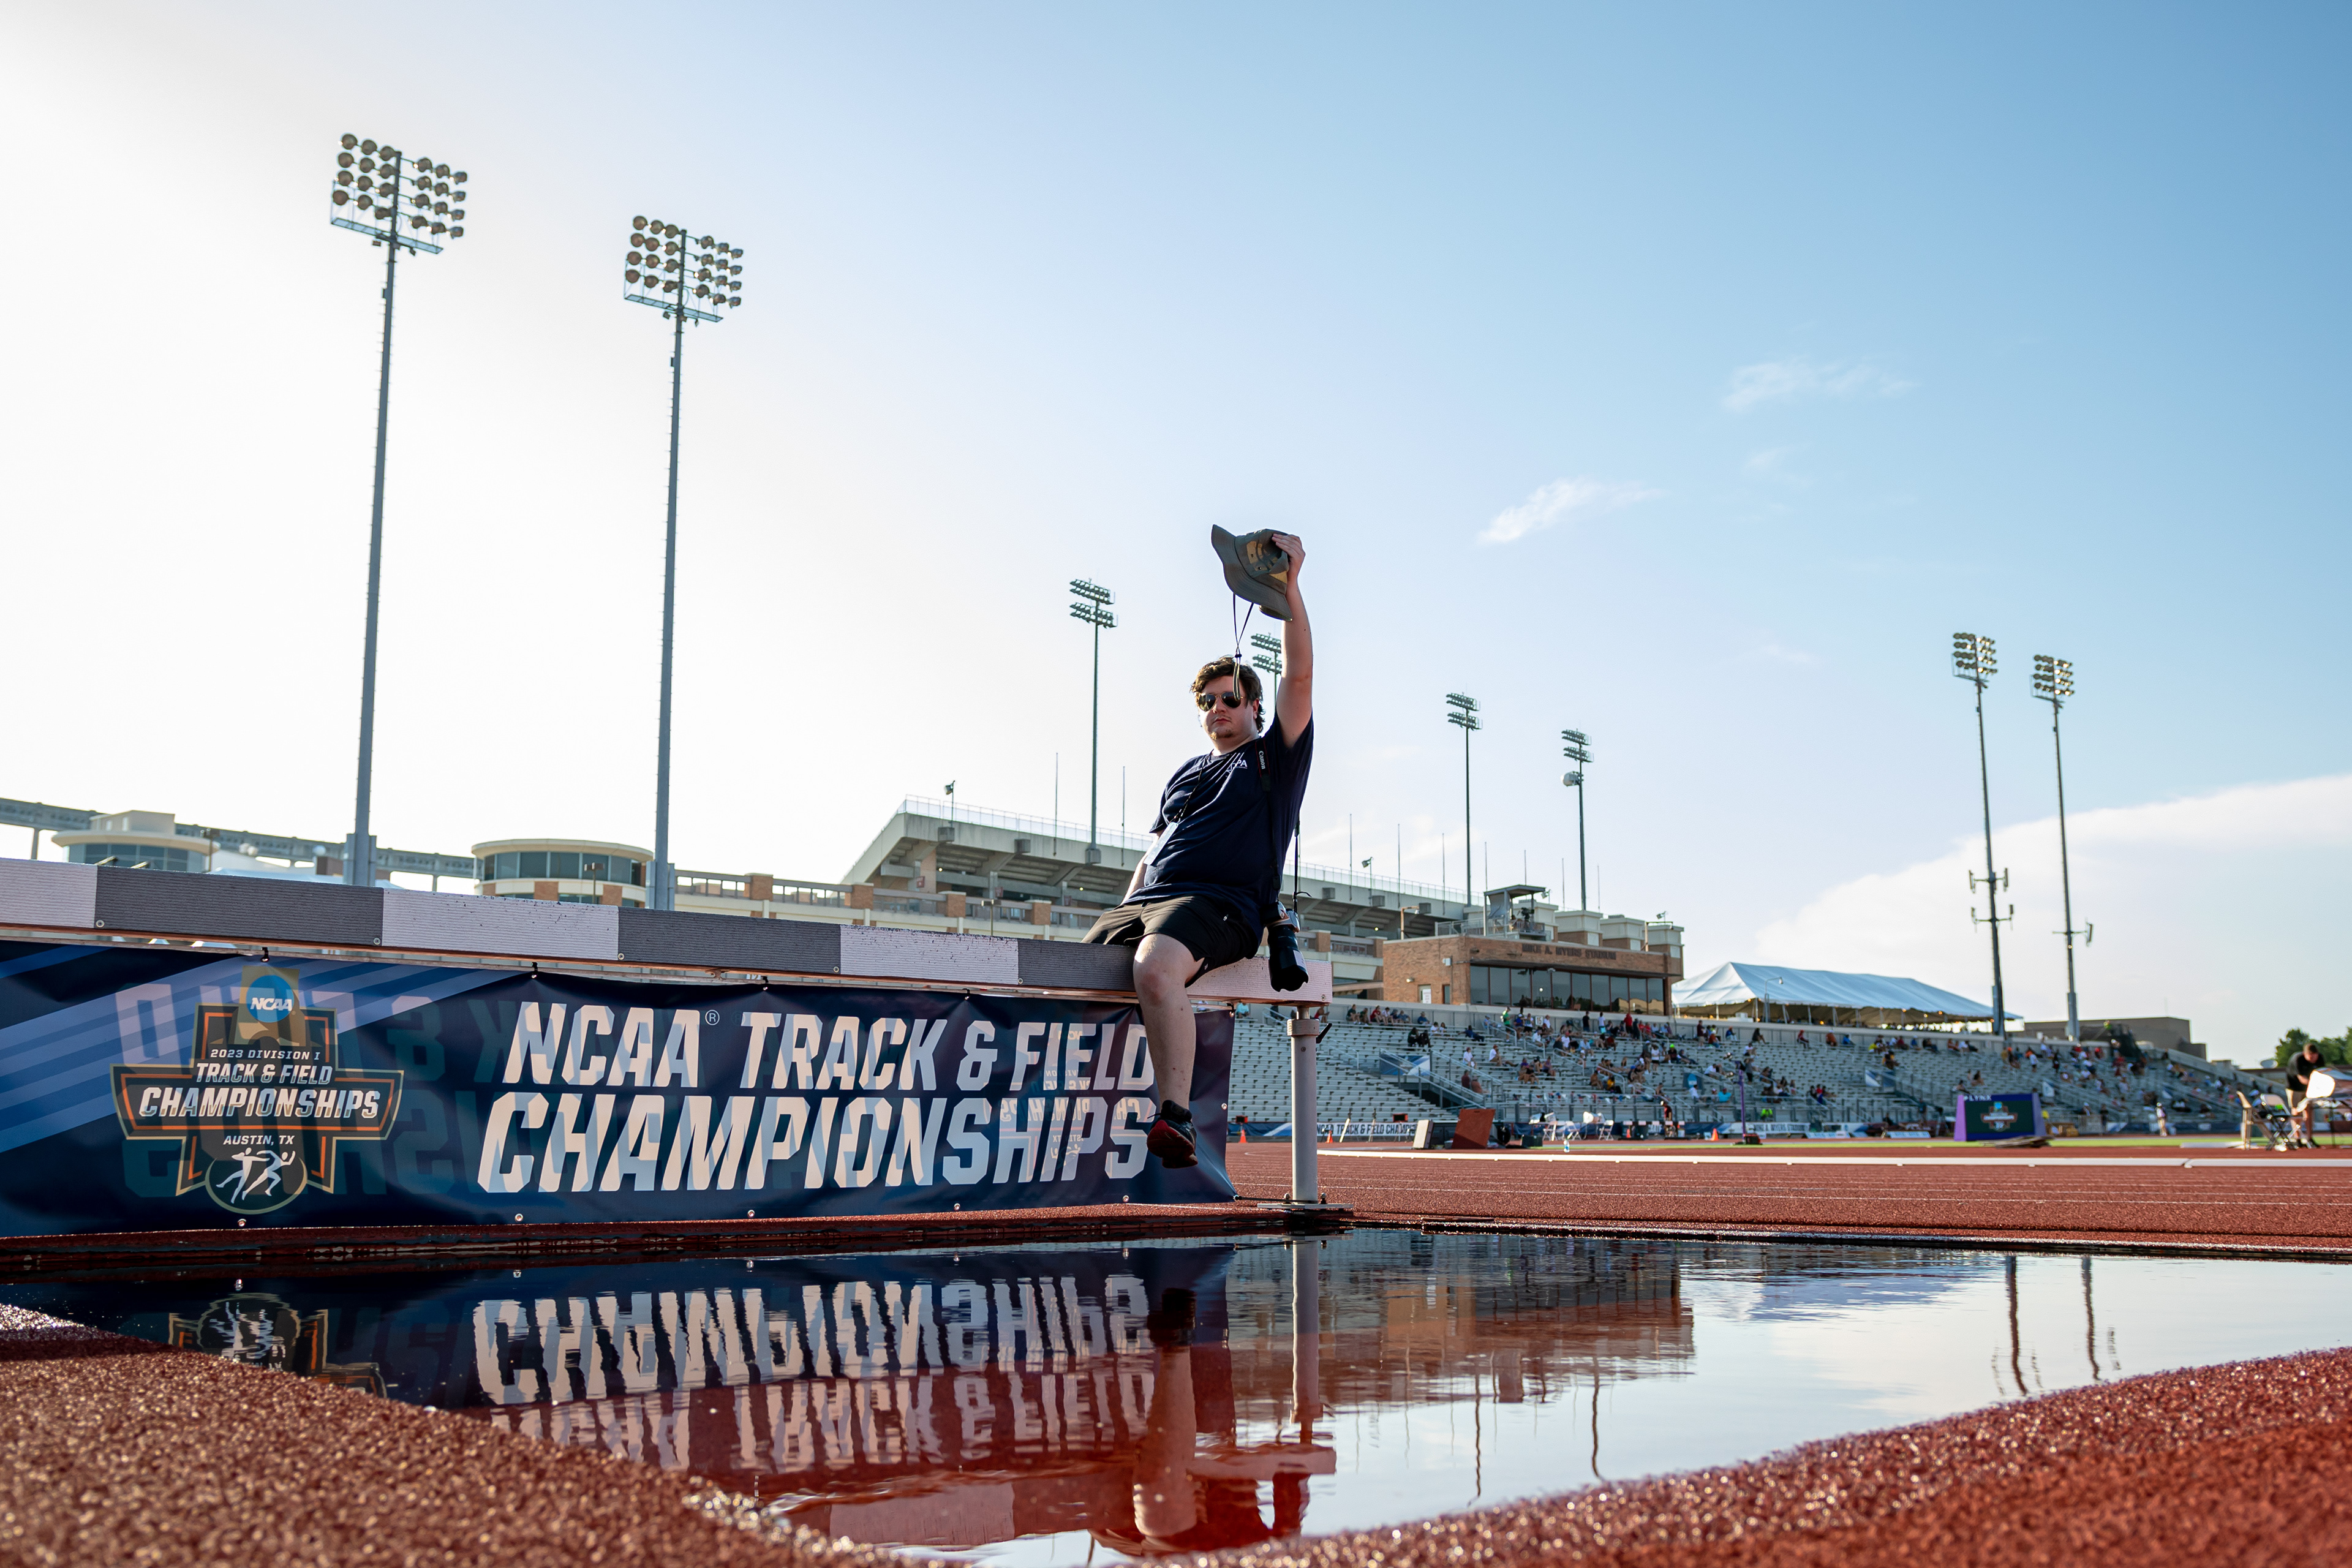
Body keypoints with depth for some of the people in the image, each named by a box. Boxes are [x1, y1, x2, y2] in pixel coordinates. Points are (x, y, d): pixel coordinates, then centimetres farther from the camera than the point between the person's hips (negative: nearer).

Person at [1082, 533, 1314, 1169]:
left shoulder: (1275, 757, 13)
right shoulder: (1184, 775, 32)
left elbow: (1300, 674, 0)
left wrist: (1289, 585, -6)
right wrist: (1123, 919, 15)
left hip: (1220, 903, -7)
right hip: (1147, 900, 7)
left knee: (1156, 968, -39)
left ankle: (1177, 1117, -40)